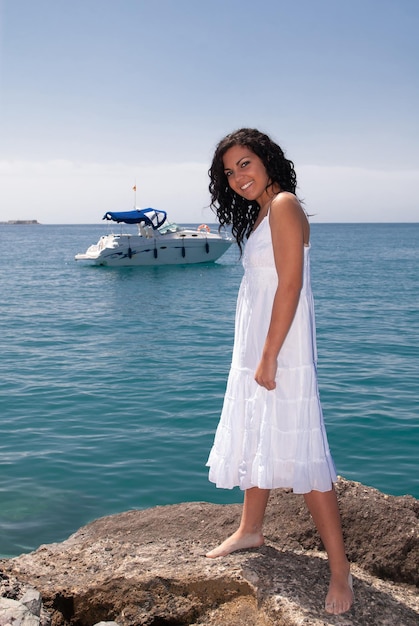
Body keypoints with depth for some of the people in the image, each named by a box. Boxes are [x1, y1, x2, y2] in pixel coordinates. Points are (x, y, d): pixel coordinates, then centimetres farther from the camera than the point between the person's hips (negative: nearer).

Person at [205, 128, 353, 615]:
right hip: (253, 348, 10)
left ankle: (339, 568, 1)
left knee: (299, 456, -8)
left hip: (281, 351, -10)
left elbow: (290, 285, -20)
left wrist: (268, 358, -21)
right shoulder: (258, 214, 15)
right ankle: (250, 531, 37)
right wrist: (255, 357, 17)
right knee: (254, 442, 20)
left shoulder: (283, 205, -12)